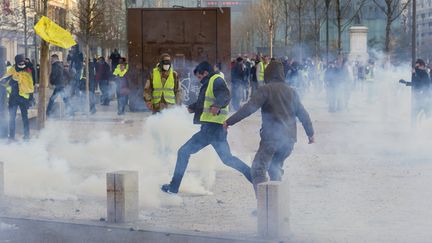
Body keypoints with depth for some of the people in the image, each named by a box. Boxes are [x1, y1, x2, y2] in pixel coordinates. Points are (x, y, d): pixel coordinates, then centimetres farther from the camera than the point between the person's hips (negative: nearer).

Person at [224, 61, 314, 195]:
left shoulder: (265, 90, -5)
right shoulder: (291, 91, 14)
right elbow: (303, 114, 19)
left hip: (272, 136, -7)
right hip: (289, 138, 7)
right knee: (275, 167, 23)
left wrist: (230, 121, -10)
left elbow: (249, 108, -14)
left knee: (259, 169, -6)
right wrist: (310, 133, 31)